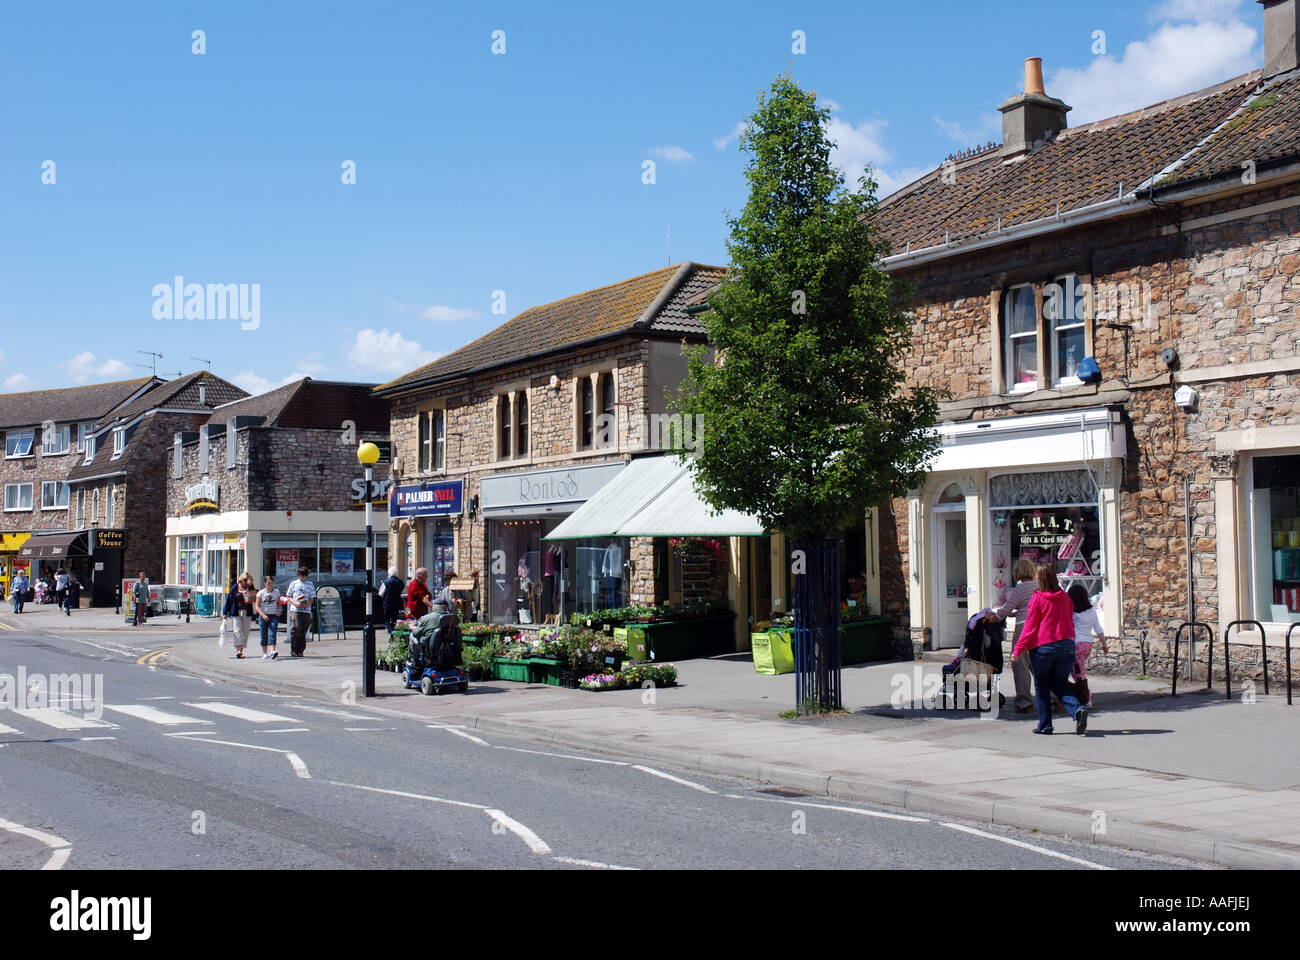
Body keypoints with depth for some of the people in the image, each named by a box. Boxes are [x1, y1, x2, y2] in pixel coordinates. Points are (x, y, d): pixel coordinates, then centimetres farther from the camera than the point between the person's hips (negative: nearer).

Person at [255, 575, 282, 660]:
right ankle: (264, 653, 16)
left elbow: (279, 603, 18)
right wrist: (263, 615, -16)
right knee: (264, 635, 4)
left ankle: (272, 652, -27)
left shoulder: (276, 592, 8)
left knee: (272, 634, -14)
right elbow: (257, 606, -3)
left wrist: (279, 610, -4)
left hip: (274, 616, 0)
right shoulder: (261, 593, 1)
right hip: (263, 616, 0)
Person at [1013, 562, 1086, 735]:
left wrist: (1018, 649, -4)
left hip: (1042, 647, -5)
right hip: (1067, 645, 5)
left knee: (1041, 688, 10)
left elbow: (1030, 627, -9)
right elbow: (1070, 622, 13)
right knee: (1060, 685, 14)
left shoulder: (1037, 597, -9)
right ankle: (1078, 710, -12)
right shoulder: (1065, 597, 7)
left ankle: (1044, 725, 12)